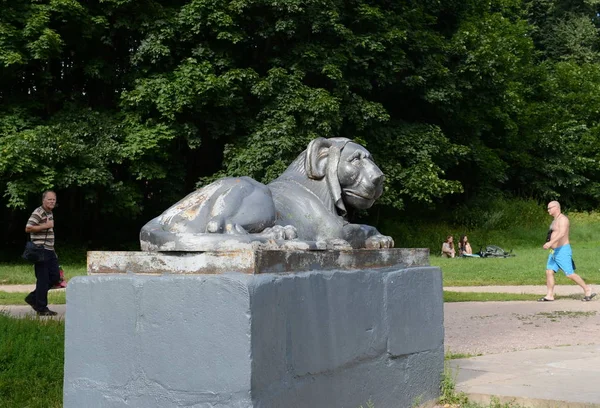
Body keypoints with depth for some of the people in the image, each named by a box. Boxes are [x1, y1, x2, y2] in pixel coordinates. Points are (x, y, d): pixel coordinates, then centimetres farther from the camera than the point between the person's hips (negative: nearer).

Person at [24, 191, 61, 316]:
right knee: (43, 280, -4)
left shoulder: (50, 213, 17)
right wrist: (46, 226, -21)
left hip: (50, 251, 9)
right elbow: (28, 228, -20)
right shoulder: (38, 212, -11)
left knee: (55, 277, 10)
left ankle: (33, 298, 22)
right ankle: (42, 308, 4)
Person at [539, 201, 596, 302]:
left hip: (562, 251, -9)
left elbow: (562, 233, -29)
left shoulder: (562, 219, -14)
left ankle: (587, 290, 6)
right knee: (549, 272, -1)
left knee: (570, 274, -7)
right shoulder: (556, 220, 18)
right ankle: (549, 296, 0)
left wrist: (551, 242, -40)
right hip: (554, 252, 9)